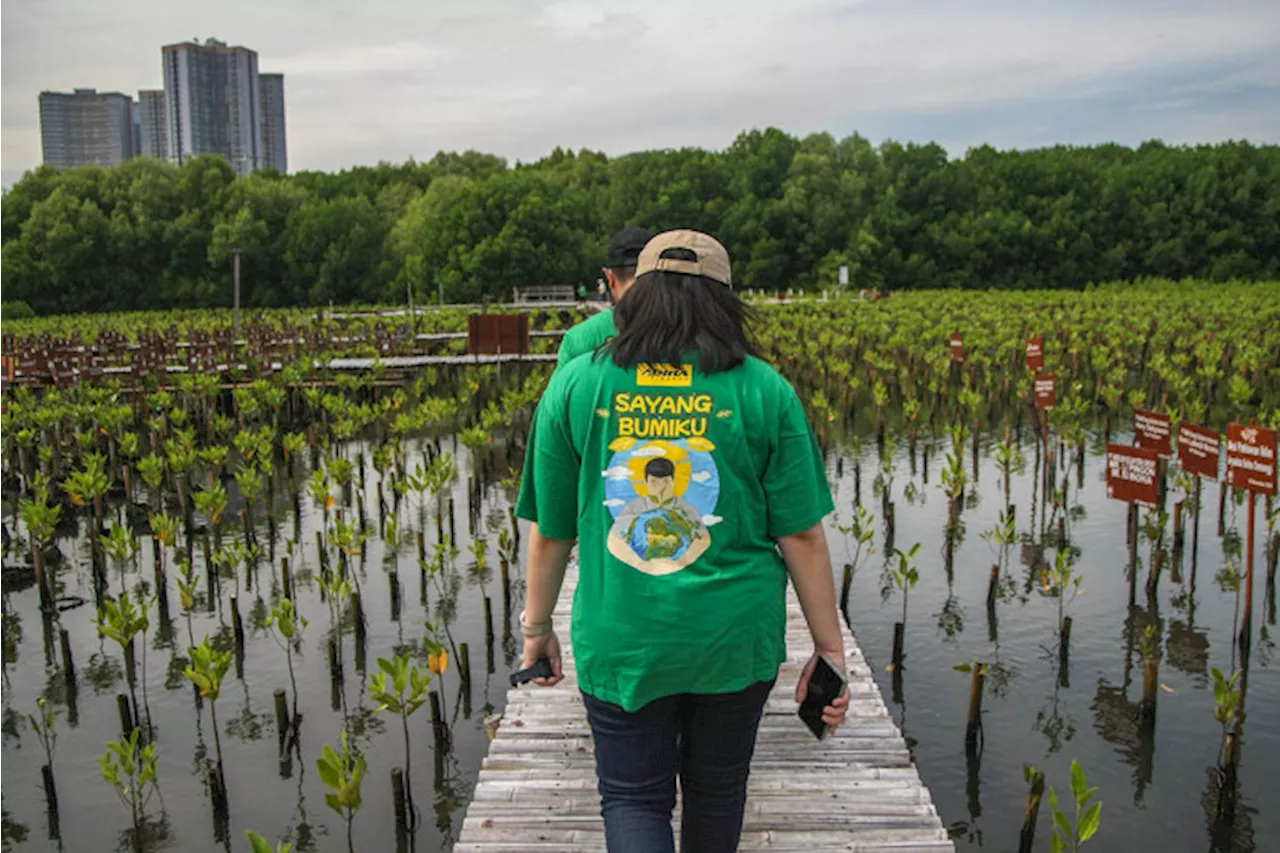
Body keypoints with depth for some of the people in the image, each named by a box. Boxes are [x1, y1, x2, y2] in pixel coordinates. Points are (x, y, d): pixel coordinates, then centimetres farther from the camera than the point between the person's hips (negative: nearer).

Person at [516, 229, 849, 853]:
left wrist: (537, 626, 15)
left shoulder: (574, 386, -4)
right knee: (717, 789, 22)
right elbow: (803, 537, -6)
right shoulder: (766, 392, -6)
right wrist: (829, 649, 4)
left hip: (620, 642, 0)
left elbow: (550, 531, 1)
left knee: (633, 798, 13)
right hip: (737, 638, 1)